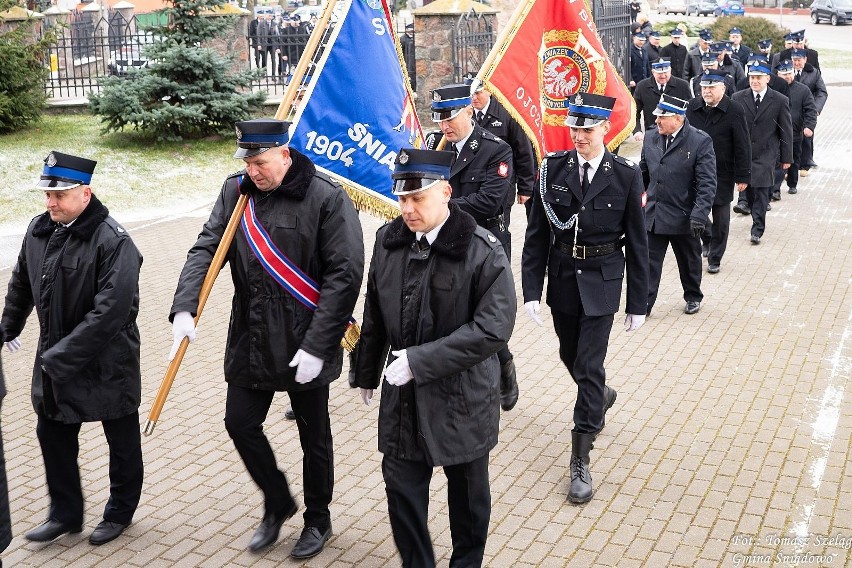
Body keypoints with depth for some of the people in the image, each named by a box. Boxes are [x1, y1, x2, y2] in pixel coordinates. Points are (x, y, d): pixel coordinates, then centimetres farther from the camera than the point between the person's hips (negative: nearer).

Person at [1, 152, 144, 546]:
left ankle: (119, 513, 31)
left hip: (107, 362, -6)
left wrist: (63, 356, -28)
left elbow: (110, 310, -29)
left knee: (122, 440, 11)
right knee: (52, 434, 14)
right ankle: (65, 514, 31)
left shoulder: (113, 241, -23)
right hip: (53, 360, 6)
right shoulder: (39, 230, -2)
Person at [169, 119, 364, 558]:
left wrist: (317, 345, -19)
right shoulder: (236, 192, 2)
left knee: (314, 436, 11)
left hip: (305, 344, -5)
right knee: (240, 423, 9)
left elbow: (345, 274, -16)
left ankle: (318, 519, 34)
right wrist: (184, 307, -19)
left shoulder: (326, 197, -14)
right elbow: (205, 249, -1)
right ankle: (278, 504, 34)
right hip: (250, 340, 5)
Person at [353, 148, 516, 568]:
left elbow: (493, 328, -23)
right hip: (403, 393, 4)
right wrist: (367, 372, 18)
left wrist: (421, 360, -25)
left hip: (462, 396, -3)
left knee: (467, 491, 15)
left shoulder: (482, 250, -18)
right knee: (401, 487, 8)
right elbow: (374, 314, 10)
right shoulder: (388, 240, -2)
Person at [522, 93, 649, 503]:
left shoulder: (625, 176, -7)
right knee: (571, 357, 18)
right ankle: (601, 397, 52)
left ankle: (580, 462, 3)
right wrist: (531, 290, -8)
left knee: (589, 366, -6)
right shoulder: (553, 168, -3)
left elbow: (637, 243, -2)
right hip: (562, 280, 3)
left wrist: (637, 303, -2)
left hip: (601, 284, -3)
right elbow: (536, 235, -2)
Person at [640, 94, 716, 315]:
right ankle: (643, 304, 9)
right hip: (652, 214, 3)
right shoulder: (651, 138, 2)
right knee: (648, 260, 2)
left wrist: (699, 215, -23)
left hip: (683, 216, -3)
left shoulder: (700, 141, -13)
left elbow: (707, 183, -15)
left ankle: (693, 297, 38)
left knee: (689, 262, 17)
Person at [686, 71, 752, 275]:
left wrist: (742, 176, -9)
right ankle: (708, 239, 38)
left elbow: (743, 147, -8)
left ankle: (715, 258, 19)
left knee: (720, 219, 6)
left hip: (722, 175, -3)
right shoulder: (693, 107, 1)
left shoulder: (734, 111, -10)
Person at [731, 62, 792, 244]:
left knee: (761, 191, -8)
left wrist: (786, 157, 3)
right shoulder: (738, 98, 2)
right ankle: (758, 219, 32)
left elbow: (786, 131, 3)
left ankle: (757, 230, -6)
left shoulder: (780, 101, -2)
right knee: (748, 189, 10)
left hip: (766, 154, -3)